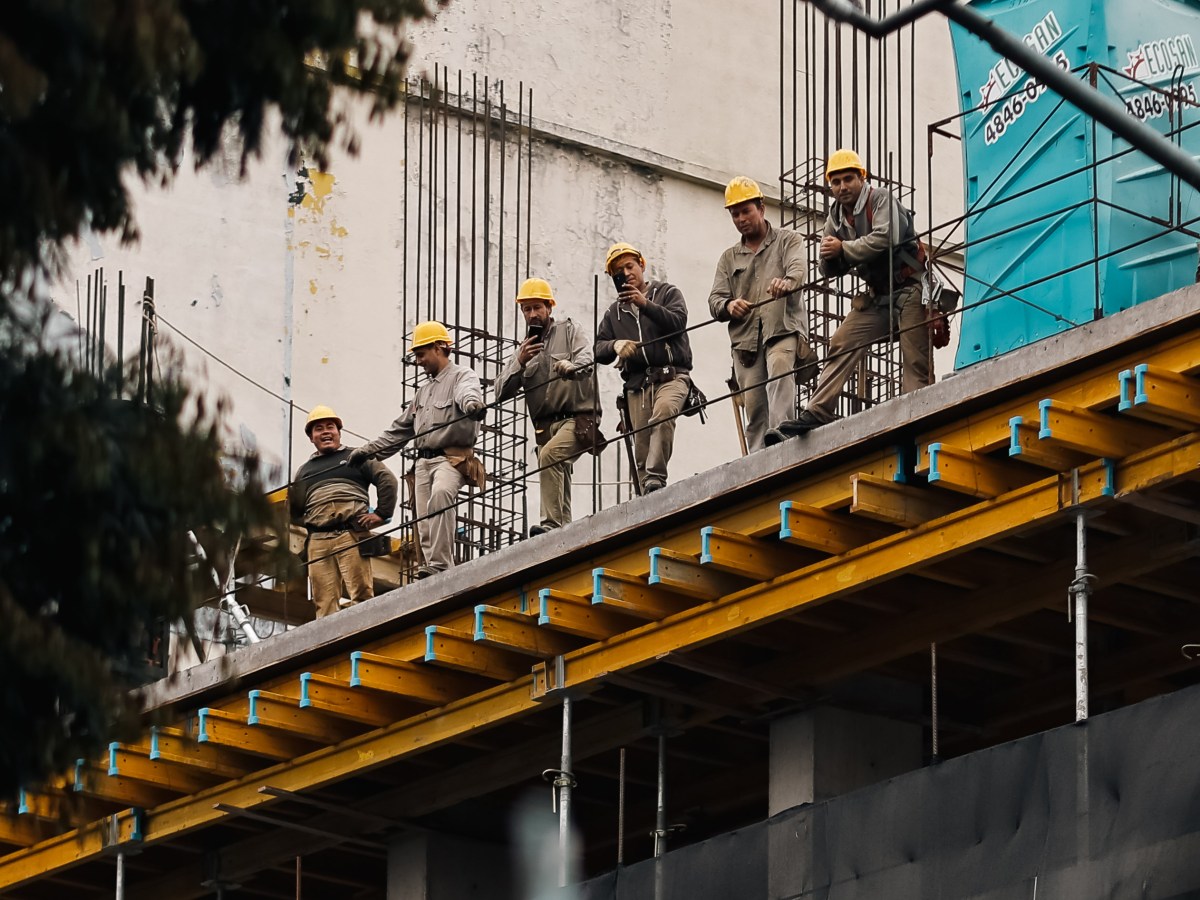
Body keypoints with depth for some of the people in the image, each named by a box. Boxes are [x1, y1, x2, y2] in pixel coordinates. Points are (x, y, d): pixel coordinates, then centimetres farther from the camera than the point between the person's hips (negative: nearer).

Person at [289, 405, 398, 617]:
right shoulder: (305, 470, 26)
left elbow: (387, 480, 7)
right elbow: (294, 512, 24)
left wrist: (381, 513, -3)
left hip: (351, 534, -3)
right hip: (317, 541, 3)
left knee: (361, 594, -13)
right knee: (324, 603, -5)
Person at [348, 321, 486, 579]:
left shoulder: (462, 377, 0)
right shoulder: (425, 391, 26)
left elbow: (468, 393, -26)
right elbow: (400, 429, 32)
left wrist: (472, 404, -50)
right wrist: (368, 451, 29)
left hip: (452, 458, -9)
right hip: (423, 461, 9)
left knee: (440, 495, -36)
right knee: (425, 527, -1)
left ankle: (439, 565, -39)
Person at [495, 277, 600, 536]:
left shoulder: (569, 331, 4)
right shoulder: (524, 348, 18)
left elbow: (588, 359, -17)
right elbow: (502, 392, 8)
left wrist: (571, 366, -41)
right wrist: (520, 363, -8)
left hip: (577, 418, -7)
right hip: (545, 425, 7)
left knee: (549, 454, -30)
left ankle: (552, 523, -35)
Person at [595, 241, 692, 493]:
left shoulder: (667, 293, 13)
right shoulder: (614, 312, 23)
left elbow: (678, 321, -6)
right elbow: (599, 350, 16)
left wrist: (645, 305, -13)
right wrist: (615, 345, -7)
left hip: (671, 375, -4)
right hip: (637, 384, 4)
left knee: (663, 412, -34)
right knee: (641, 447, -6)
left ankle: (655, 478, -40)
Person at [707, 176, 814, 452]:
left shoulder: (788, 241, 13)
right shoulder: (729, 258, 24)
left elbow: (797, 268, -8)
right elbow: (715, 299, 14)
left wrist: (786, 282, -33)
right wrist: (728, 306, -12)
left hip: (783, 329, -4)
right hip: (745, 338, 4)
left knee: (780, 376, -32)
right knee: (754, 406, -4)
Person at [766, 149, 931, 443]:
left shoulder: (880, 200, -10)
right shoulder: (836, 216, 11)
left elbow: (885, 239, -28)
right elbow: (830, 270, 12)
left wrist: (843, 249, -18)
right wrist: (829, 256, -13)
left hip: (908, 289, -7)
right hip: (876, 295, 7)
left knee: (915, 360, -13)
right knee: (841, 345, -5)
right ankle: (817, 413, -11)